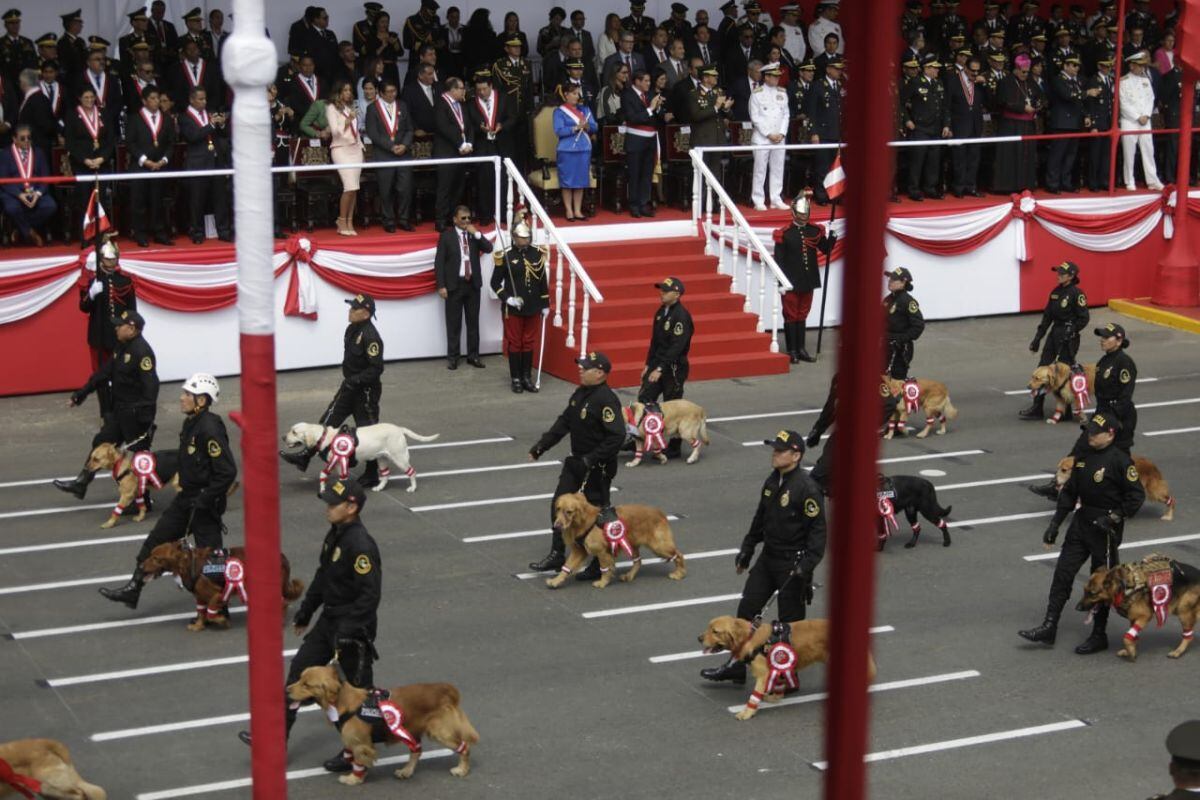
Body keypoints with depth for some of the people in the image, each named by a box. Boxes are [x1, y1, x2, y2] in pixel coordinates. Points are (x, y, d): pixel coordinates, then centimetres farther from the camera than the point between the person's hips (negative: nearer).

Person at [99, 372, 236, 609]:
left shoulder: (210, 429, -24)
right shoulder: (191, 423, 5)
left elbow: (227, 471, -26)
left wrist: (205, 500, -22)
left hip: (205, 503, -10)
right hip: (186, 497, 10)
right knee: (156, 541, 13)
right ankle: (133, 589, 23)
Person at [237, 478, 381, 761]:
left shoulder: (361, 545, -24)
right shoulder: (335, 535, 5)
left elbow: (370, 594, -26)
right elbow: (322, 578, 17)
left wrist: (347, 632, -26)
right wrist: (305, 613, 21)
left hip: (354, 626, -10)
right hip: (329, 620, 10)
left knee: (358, 686, 5)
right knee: (300, 669, 11)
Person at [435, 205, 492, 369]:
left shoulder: (474, 234, 9)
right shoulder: (446, 235, -3)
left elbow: (488, 248, -3)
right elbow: (439, 262, -5)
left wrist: (476, 233, -12)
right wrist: (441, 286, -11)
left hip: (473, 284, 4)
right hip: (455, 284, -4)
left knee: (473, 322, 8)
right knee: (454, 323, 1)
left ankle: (473, 355, 15)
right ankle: (452, 357, 6)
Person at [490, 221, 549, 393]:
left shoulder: (538, 254, 1)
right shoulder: (505, 256, -9)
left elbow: (543, 281, 8)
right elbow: (495, 282, -3)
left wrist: (545, 305, 8)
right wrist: (507, 298, -14)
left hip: (533, 308, 3)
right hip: (513, 309, -3)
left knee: (529, 343, 9)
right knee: (514, 343, 4)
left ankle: (527, 377, 18)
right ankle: (516, 379, 12)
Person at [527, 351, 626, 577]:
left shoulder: (606, 400, -23)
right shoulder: (580, 393, 5)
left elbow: (617, 436, -27)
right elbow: (564, 422, 15)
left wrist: (592, 459, -28)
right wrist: (542, 445, 9)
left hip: (598, 467, -9)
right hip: (576, 461, 9)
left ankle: (600, 566, 15)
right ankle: (557, 554, 24)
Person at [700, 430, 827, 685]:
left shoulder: (807, 488, -20)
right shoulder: (772, 482, 6)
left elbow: (818, 530, -20)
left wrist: (806, 566, -25)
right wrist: (747, 549, 19)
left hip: (792, 564, -8)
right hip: (768, 558, 8)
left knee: (789, 621, 3)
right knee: (746, 609, 8)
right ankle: (735, 666, 16)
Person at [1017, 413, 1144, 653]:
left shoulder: (1120, 460, -15)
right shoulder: (1083, 457, 7)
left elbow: (1137, 496, -14)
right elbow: (1069, 491, 13)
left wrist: (1114, 518, -20)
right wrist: (1055, 523, 10)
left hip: (1105, 528, -7)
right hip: (1082, 521, 7)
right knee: (1062, 572, 4)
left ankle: (1099, 636, 15)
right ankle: (1049, 627, 8)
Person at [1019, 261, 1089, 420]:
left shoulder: (1076, 293, -13)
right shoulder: (1056, 292, 9)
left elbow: (1084, 318, -13)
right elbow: (1047, 316, 13)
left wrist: (1070, 332, -20)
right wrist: (1037, 338, 13)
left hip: (1068, 337, -7)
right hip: (1054, 333, 7)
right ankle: (1037, 408, 7)